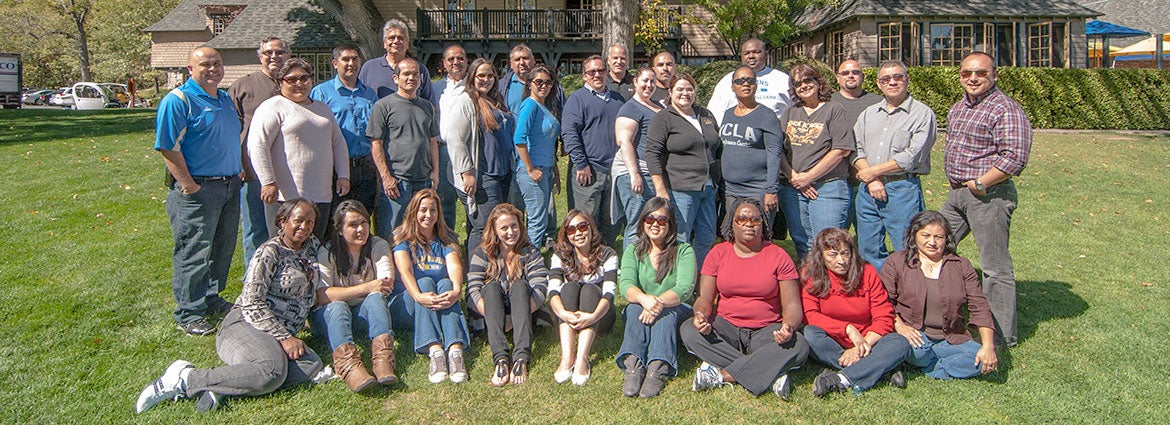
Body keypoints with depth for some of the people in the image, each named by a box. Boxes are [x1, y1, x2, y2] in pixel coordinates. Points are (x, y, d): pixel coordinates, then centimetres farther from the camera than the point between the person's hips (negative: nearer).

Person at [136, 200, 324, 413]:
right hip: (245, 324, -6)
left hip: (284, 333, 6)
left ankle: (220, 387, -28)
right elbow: (252, 304, -11)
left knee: (313, 365, -28)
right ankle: (184, 378, -20)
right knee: (272, 370, -37)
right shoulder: (270, 252, -4)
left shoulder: (311, 247, 16)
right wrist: (284, 338, -17)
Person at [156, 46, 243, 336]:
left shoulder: (226, 99, 15)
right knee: (193, 254, -2)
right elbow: (168, 148, -16)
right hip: (197, 190, -8)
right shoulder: (178, 100, -10)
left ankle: (211, 299, 31)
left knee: (223, 250, 16)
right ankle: (188, 314, 8)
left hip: (230, 187, 8)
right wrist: (188, 185, -18)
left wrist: (237, 173, 15)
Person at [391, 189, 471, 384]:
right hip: (406, 304, -2)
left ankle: (455, 350, -51)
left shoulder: (446, 238, 11)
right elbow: (405, 271, -16)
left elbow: (455, 266, -9)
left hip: (441, 299, 2)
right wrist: (418, 296, -36)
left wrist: (457, 290, -32)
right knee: (425, 282, -31)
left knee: (446, 283, -29)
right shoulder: (402, 237, 3)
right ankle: (434, 351, -52)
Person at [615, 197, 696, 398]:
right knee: (635, 307, -31)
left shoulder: (684, 250, 0)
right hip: (640, 310, 2)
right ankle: (633, 366, -45)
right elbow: (626, 284, -12)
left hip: (676, 310, -1)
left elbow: (685, 288, -16)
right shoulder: (633, 251, 6)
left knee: (666, 312, -35)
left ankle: (658, 370, -48)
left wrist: (659, 302, -36)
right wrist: (644, 299, -36)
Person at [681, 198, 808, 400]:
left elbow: (792, 304, -2)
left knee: (799, 346, -30)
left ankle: (723, 375, -26)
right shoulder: (719, 253, 5)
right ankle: (770, 376, -28)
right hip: (727, 327, 1)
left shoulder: (778, 256, 2)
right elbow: (704, 298, 2)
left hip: (766, 330, -1)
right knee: (688, 330, -28)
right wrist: (701, 314, -23)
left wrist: (788, 327, -24)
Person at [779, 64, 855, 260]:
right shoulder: (789, 113, 15)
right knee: (802, 245, 10)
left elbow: (841, 150, -8)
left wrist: (808, 176, -10)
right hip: (792, 189, 5)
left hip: (828, 188, -5)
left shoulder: (834, 110, 1)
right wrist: (793, 177, -6)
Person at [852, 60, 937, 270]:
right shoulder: (869, 113, 15)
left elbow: (912, 157, -11)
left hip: (903, 190, -5)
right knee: (868, 250, 11)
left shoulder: (923, 114, -2)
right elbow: (856, 149, 7)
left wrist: (872, 171, -8)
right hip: (868, 190, 5)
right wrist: (871, 181, -9)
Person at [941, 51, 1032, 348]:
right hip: (956, 193, 9)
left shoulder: (1005, 109, -12)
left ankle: (1003, 337, 10)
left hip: (989, 194, -9)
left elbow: (1015, 157, -21)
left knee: (995, 267, -2)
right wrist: (954, 180, 17)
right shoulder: (958, 108, 16)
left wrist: (980, 183, -16)